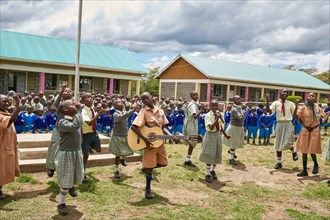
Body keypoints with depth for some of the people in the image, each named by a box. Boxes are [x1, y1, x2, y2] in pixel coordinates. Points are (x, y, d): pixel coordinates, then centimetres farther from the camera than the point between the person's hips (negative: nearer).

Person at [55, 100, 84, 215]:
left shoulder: (75, 119, 5)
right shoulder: (62, 122, -20)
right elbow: (75, 125, -36)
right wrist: (78, 111, -22)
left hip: (77, 152, 8)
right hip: (66, 153, -7)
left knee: (76, 176, 22)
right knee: (66, 179, 2)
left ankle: (71, 186, 56)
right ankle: (61, 203, 20)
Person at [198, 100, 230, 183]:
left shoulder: (219, 114, 0)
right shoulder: (208, 115, -18)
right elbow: (211, 128, -28)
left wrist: (225, 135, 20)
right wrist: (217, 118, -34)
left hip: (218, 135, 6)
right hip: (210, 135, -6)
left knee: (217, 154, 15)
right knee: (209, 155, 2)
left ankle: (212, 170, 36)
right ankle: (208, 174, 16)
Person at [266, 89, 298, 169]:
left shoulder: (290, 104, 3)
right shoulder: (276, 103, 0)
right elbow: (268, 110, -15)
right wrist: (267, 101, -26)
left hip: (288, 124, -1)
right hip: (280, 124, 1)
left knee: (287, 143, -14)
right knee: (278, 144, 7)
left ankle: (293, 151, 24)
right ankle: (279, 162, 21)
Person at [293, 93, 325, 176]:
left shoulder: (318, 107, -1)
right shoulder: (303, 108, -8)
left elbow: (322, 116, 14)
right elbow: (296, 116, -21)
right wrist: (296, 106, -31)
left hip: (315, 131, 0)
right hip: (305, 131, 0)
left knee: (312, 150, -5)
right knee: (304, 151, 5)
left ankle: (316, 165, 27)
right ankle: (304, 170, 16)